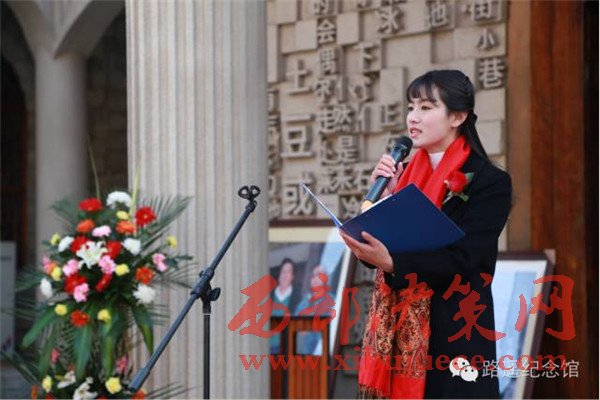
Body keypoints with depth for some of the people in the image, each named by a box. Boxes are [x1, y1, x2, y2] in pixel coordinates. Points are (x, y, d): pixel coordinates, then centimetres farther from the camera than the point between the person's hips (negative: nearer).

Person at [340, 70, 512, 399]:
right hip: (398, 330, 5)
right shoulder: (405, 175, 13)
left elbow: (462, 261, -17)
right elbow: (377, 253, 9)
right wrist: (383, 195, -4)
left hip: (453, 334, -5)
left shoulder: (488, 181, -6)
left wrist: (393, 263, -29)